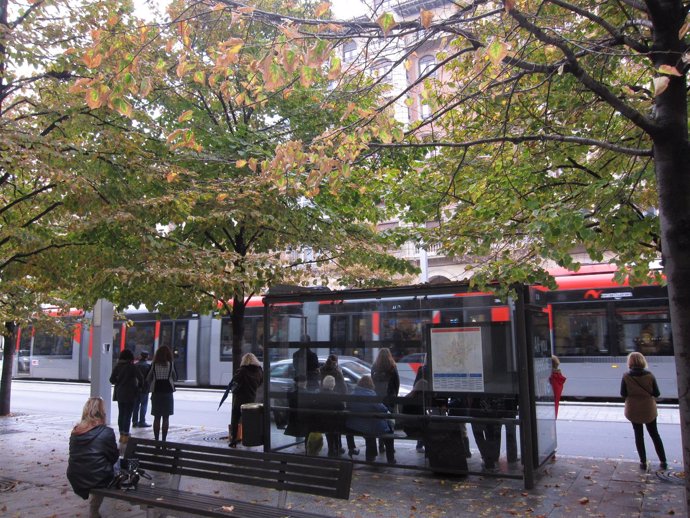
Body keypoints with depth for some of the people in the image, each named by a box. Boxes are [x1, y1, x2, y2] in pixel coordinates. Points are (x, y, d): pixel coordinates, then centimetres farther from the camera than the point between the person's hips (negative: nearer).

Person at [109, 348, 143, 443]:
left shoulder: (117, 366, 2)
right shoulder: (131, 367, -11)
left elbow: (112, 379, 0)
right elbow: (140, 378, -15)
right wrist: (139, 385, 4)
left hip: (119, 394, 5)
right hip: (130, 394, -5)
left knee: (121, 414, 12)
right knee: (128, 414, 0)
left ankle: (121, 435, 18)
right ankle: (125, 435, -1)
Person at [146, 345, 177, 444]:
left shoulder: (154, 365, -3)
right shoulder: (171, 365, -5)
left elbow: (148, 379, 3)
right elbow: (175, 378, 3)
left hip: (156, 392, 1)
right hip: (168, 392, -1)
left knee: (157, 417, 8)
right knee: (166, 418, 4)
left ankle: (156, 439, 8)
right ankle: (164, 439, 3)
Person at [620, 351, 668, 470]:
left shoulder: (626, 377, -14)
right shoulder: (650, 376, -12)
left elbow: (623, 395, -11)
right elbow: (656, 394, -8)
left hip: (633, 410, -1)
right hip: (649, 410, 1)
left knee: (639, 435, 13)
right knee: (654, 434, 17)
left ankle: (643, 462, 16)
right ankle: (663, 461, 20)